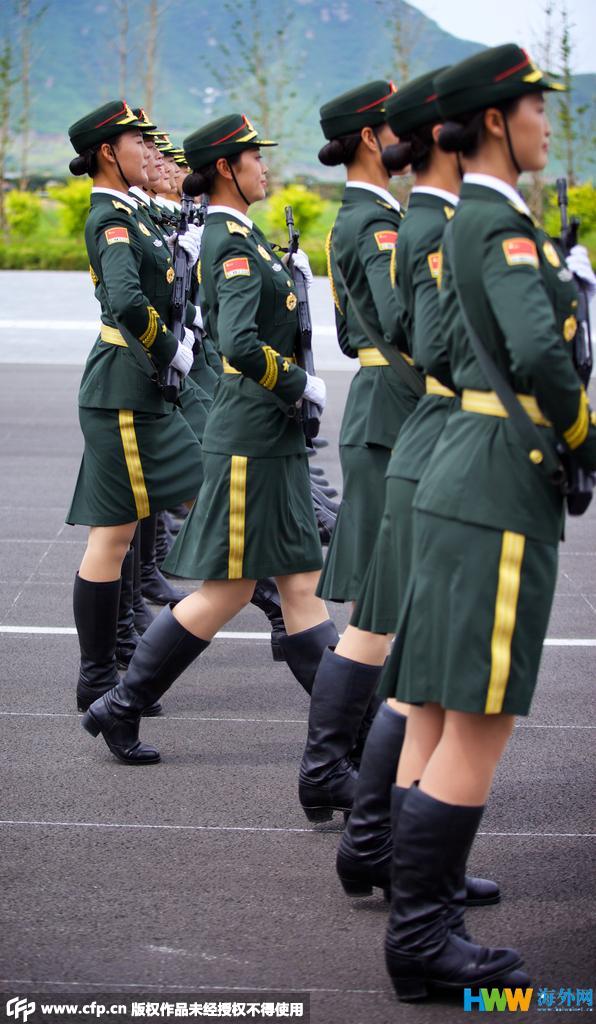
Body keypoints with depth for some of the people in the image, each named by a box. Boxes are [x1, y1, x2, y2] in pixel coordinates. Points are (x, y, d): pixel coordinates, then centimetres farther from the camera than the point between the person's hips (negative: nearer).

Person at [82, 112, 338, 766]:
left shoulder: (234, 236, 14)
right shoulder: (234, 243, -16)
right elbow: (239, 345, -28)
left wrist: (289, 277, 10)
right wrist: (300, 384, -16)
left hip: (273, 439, 10)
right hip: (250, 438, -10)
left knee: (301, 584, 9)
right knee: (228, 591, -2)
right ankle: (120, 707, 8)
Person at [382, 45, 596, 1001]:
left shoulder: (469, 222, 18)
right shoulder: (501, 222, -12)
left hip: (465, 481, 10)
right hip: (500, 492, -10)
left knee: (438, 715, 10)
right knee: (480, 720, -6)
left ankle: (420, 903, 17)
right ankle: (421, 937, -1)